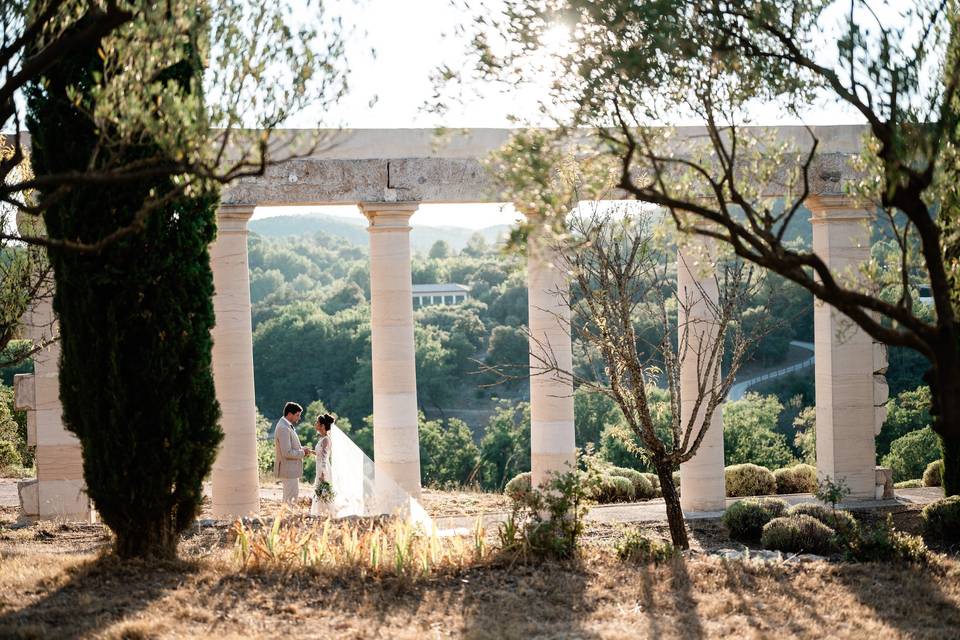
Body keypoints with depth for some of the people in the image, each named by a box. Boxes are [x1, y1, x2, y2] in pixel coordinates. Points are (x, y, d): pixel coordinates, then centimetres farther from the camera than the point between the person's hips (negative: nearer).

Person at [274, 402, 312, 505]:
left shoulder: (287, 426, 11)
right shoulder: (283, 429, -22)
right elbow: (287, 453, -26)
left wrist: (302, 449, 6)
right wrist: (303, 452, -15)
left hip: (292, 470, 11)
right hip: (288, 470, -11)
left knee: (294, 495, 18)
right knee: (290, 499, -6)